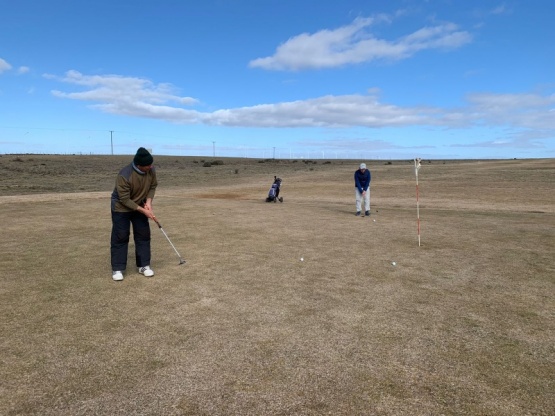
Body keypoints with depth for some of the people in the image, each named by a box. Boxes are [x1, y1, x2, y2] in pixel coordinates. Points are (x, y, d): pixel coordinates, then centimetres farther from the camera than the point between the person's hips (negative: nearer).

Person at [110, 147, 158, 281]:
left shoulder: (151, 170, -17)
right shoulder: (124, 175, -33)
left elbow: (153, 186, 0)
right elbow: (125, 200, -28)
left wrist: (148, 201, -15)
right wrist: (143, 211, -27)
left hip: (140, 206, 5)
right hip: (121, 208, -5)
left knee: (144, 235, 4)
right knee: (120, 237, -3)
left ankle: (144, 265, 15)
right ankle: (117, 269, 9)